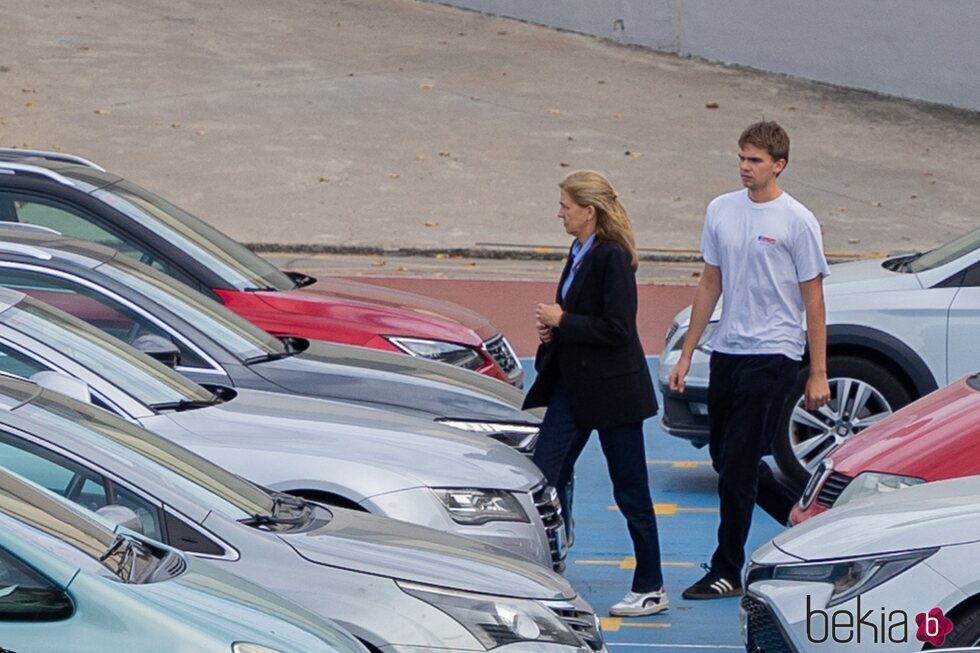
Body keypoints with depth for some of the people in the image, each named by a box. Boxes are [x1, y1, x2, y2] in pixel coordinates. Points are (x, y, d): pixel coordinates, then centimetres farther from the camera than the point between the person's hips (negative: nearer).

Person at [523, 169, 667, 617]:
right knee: (544, 475, 3)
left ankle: (650, 588, 13)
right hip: (574, 386, 9)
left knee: (630, 489, 2)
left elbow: (615, 329, -23)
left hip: (611, 390, -9)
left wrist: (562, 322, -15)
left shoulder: (611, 258, -17)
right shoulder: (580, 253, 11)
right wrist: (552, 326, 3)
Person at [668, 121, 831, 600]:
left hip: (772, 356, -7)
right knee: (724, 458, 13)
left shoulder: (797, 222, -8)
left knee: (738, 463, -6)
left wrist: (818, 374, -7)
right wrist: (685, 354, 14)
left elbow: (813, 301, -5)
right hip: (726, 351, 7)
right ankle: (800, 517, 33)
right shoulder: (721, 211, 8)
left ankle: (727, 572, 3)